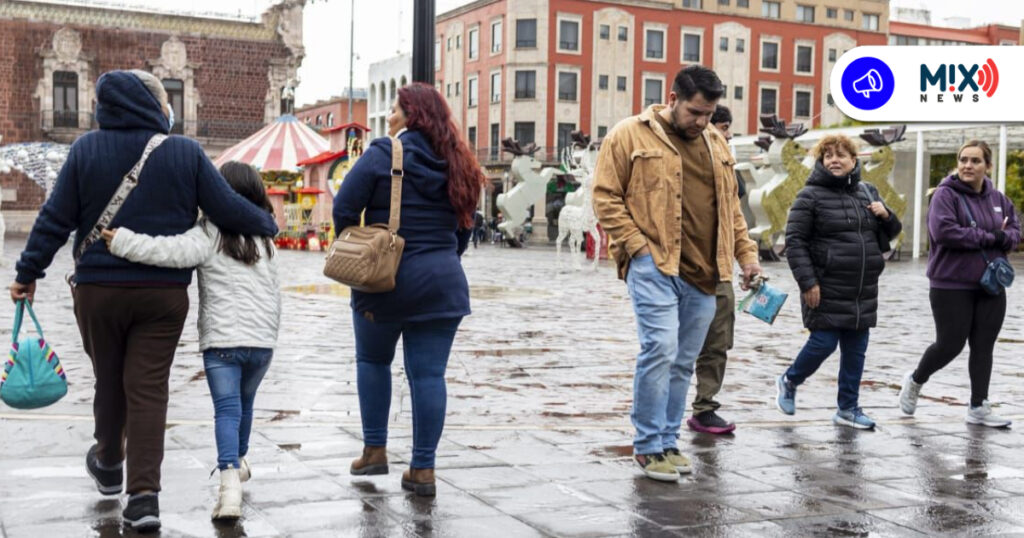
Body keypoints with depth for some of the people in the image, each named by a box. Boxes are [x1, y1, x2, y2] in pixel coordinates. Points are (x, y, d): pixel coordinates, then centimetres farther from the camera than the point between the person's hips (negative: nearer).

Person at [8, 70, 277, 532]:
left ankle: (109, 463, 41)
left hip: (98, 289, 1)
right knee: (148, 388, 1)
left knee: (109, 380, 19)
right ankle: (143, 495, -4)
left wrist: (28, 273, 8)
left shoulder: (87, 149, -1)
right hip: (164, 292, -1)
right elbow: (228, 210, -4)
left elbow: (55, 219, -1)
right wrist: (266, 225, 15)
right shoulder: (185, 152, -5)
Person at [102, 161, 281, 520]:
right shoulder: (263, 238, 14)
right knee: (245, 401, 24)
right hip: (262, 341, 5)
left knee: (227, 409, -7)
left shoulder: (210, 233, -6)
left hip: (222, 339, -5)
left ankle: (230, 480, -23)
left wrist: (123, 241, -25)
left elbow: (176, 251, -25)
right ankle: (239, 462, 40)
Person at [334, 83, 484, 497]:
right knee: (429, 374, 3)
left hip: (385, 280, -3)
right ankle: (422, 469, 6)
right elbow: (464, 228, 14)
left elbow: (344, 208, -9)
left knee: (373, 361, 18)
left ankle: (375, 451, 20)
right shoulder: (456, 165, 9)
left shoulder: (383, 154, -7)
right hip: (443, 283, 4)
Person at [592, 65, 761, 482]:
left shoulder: (716, 143, 17)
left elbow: (730, 206, 23)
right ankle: (648, 446, -2)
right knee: (660, 349, -15)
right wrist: (638, 245, -11)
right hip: (654, 265, -6)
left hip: (703, 275, 6)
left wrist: (746, 253, 14)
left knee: (682, 362, 9)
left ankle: (667, 442, 21)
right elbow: (606, 197, -4)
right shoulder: (630, 135, -1)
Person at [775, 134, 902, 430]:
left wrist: (886, 215, -1)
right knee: (823, 344, -5)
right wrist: (808, 282, -16)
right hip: (826, 289, -6)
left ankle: (848, 408, 20)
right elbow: (794, 241, -10)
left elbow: (891, 232, 23)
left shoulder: (868, 192, 14)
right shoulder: (810, 196, -5)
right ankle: (788, 382, 22)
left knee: (855, 350, 9)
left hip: (863, 292, 6)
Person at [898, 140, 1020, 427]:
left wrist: (1004, 238, -13)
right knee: (950, 344, -2)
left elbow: (1014, 232, 11)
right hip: (951, 287, -5)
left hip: (990, 288, 6)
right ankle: (915, 380, 25)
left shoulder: (998, 199, 9)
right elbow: (943, 231, -22)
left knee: (983, 347, 7)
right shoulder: (946, 194, -9)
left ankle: (979, 407, 16)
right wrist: (988, 237, -18)